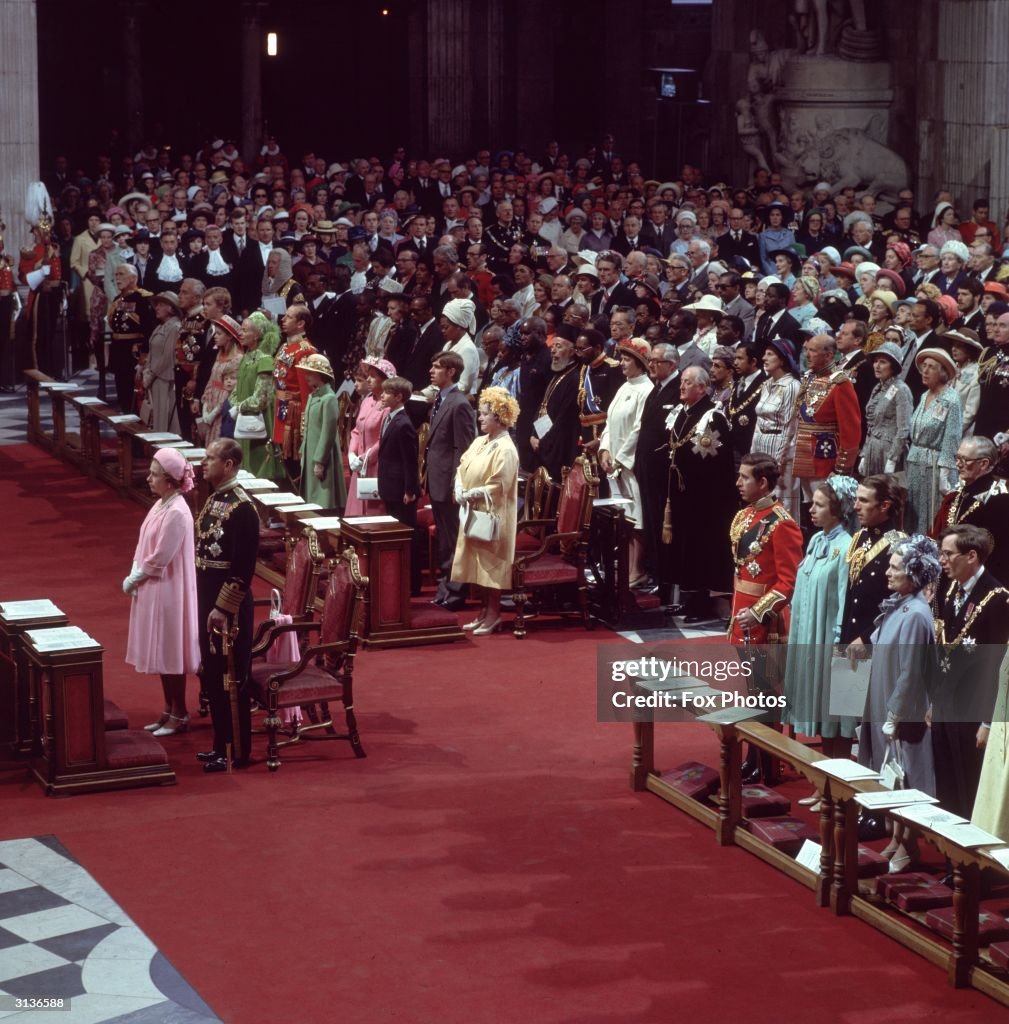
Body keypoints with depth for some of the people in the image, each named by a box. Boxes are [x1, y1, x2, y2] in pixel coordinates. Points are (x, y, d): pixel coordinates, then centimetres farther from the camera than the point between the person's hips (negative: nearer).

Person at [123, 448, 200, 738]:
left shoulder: (176, 513, -22)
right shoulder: (161, 504, 7)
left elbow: (160, 559, -21)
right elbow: (145, 547, 13)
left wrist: (132, 580, -9)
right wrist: (134, 576, -1)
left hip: (168, 591, -9)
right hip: (154, 589, 9)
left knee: (171, 652, 1)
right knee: (162, 652, 15)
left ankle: (179, 715, 11)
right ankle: (169, 710, 24)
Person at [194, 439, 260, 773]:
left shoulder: (241, 508, -19)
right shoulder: (214, 499, 9)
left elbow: (243, 568, -21)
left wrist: (224, 609, -21)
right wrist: (206, 603, 17)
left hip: (229, 604, -9)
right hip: (208, 597, 9)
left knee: (231, 677, 0)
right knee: (212, 675, 15)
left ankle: (238, 751, 9)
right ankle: (222, 743, 26)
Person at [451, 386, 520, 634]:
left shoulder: (505, 449, -17)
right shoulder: (479, 442, 9)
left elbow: (498, 486, -20)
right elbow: (462, 467, 12)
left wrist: (471, 495, -17)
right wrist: (459, 490, -6)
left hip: (492, 516, -8)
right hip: (474, 513, 8)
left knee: (490, 564, -2)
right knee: (478, 564, 12)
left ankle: (493, 615, 6)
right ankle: (484, 612, 20)